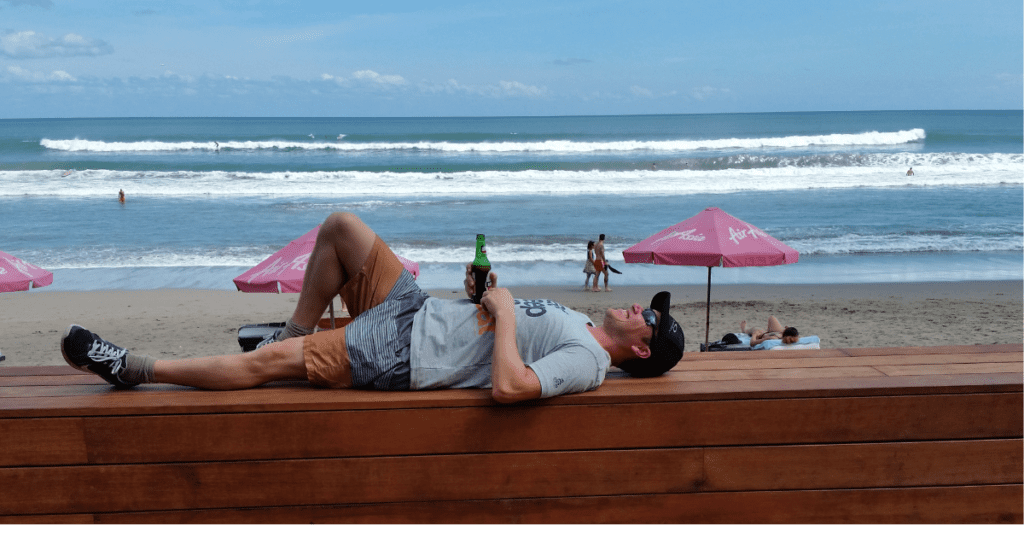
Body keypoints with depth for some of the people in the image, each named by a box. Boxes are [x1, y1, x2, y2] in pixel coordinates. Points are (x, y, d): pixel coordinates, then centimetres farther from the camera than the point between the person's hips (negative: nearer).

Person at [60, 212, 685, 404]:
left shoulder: (587, 363, -15)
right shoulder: (576, 321, 14)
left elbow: (509, 386, -33)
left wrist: (503, 309, -22)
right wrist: (483, 291, 6)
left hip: (400, 358, -9)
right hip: (416, 309, 9)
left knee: (267, 362, -13)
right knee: (340, 226, 8)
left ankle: (134, 368, 2)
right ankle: (295, 333, 20)